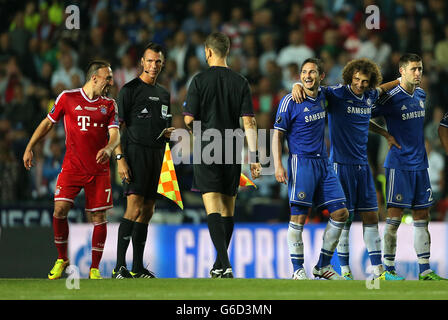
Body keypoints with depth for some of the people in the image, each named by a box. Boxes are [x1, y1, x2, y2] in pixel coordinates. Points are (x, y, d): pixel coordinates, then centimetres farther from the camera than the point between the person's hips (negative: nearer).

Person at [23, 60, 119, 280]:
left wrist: (108, 149, -23)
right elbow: (48, 123, 12)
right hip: (72, 167, -2)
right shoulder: (68, 98, 2)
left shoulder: (109, 105, 7)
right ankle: (61, 259, 7)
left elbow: (115, 134, -1)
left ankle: (95, 268, 10)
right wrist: (29, 148, 8)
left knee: (99, 217, -1)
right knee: (60, 210, -13)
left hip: (99, 170, 2)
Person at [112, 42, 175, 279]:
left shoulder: (164, 94, 19)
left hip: (156, 154, 7)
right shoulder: (130, 89, -2)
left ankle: (138, 268, 13)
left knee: (147, 211, 8)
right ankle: (119, 267, -19)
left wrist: (169, 133, 5)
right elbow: (118, 126, -7)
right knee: (135, 208, -17)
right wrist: (120, 158, -16)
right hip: (136, 152, -7)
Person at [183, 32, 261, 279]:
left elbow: (189, 119, -6)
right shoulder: (240, 82, 4)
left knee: (213, 209, -9)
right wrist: (254, 156, 0)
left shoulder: (200, 80, -5)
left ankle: (225, 264, -24)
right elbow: (249, 122, -1)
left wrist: (194, 131, 17)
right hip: (232, 153, 3)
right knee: (228, 208, 13)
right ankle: (219, 265, 21)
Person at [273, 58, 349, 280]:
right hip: (301, 161, -7)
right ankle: (298, 270, -2)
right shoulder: (290, 101, -6)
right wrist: (278, 165, -15)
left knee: (340, 213, 3)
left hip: (323, 162, 7)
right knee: (299, 216, -9)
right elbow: (277, 135, -6)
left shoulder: (321, 96, 10)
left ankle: (323, 266, 14)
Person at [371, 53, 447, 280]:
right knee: (394, 217, -5)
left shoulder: (421, 95, 11)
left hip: (420, 164, 7)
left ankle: (424, 270, 8)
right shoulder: (391, 98, -11)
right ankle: (388, 268, 2)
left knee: (422, 217, 6)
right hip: (398, 165, -7)